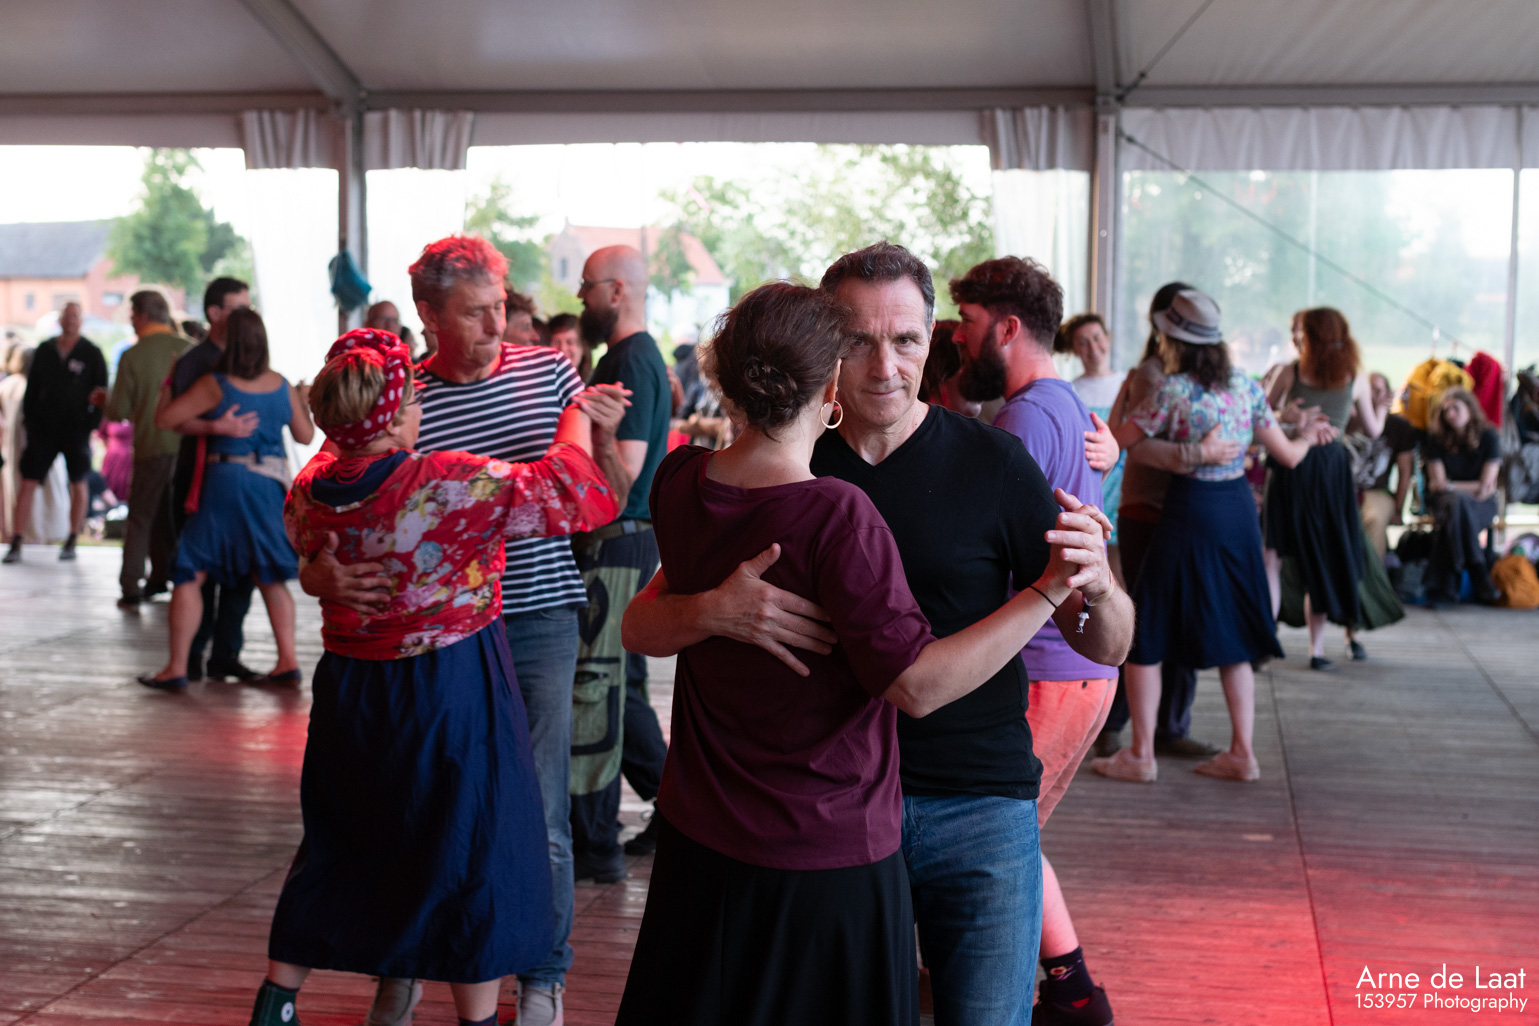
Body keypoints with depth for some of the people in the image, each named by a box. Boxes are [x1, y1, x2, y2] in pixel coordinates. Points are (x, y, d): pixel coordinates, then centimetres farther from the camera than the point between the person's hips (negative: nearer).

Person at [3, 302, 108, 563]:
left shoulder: (92, 354, 0)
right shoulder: (44, 351, 7)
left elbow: (101, 393, 0)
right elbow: (32, 388, 11)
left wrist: (92, 423, -7)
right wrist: (28, 419, 6)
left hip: (76, 431, -1)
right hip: (44, 428, 2)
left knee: (78, 484, 7)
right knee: (27, 483, -5)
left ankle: (71, 542, 19)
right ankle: (16, 544, -3)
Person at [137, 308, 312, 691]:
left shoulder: (215, 384, -9)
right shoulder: (281, 385, 4)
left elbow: (164, 419, -7)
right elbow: (305, 435, 14)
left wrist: (169, 383, 10)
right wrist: (303, 402, 31)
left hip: (225, 482, -5)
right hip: (270, 486, 5)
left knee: (190, 574, 2)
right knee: (270, 577, 16)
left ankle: (176, 668, 0)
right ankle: (288, 663, 12)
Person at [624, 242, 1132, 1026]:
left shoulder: (991, 462, -5)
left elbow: (1105, 649, -3)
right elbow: (642, 628, -5)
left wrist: (1098, 587, -26)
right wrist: (713, 611, -27)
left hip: (978, 806, -2)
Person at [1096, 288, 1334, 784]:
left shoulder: (1173, 390, -13)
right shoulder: (1245, 384, 3)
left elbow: (1117, 441, -6)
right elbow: (1287, 455, 7)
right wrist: (1309, 436, 29)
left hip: (1190, 511, -6)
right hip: (1239, 509, 6)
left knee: (1145, 632, 5)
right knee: (1231, 636, 15)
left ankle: (1141, 755, 6)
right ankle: (1241, 752, 15)